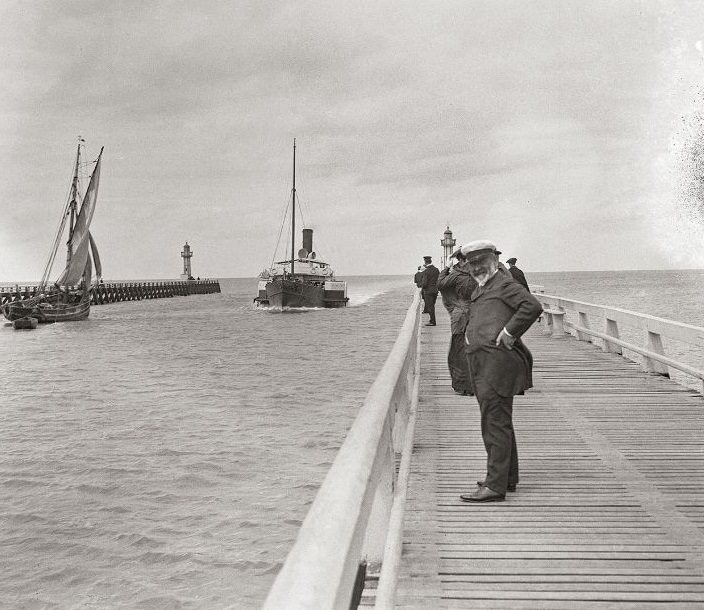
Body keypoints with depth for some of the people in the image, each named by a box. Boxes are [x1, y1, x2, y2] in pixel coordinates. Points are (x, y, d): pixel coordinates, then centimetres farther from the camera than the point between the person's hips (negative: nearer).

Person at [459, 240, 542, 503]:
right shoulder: (479, 290, 22)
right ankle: (508, 477, 27)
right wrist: (469, 336, 17)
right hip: (482, 363, 10)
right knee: (498, 422, 16)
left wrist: (508, 333, -17)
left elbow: (533, 306, -20)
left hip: (497, 361, -10)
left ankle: (495, 486, -7)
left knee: (495, 424, -9)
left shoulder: (504, 284, -6)